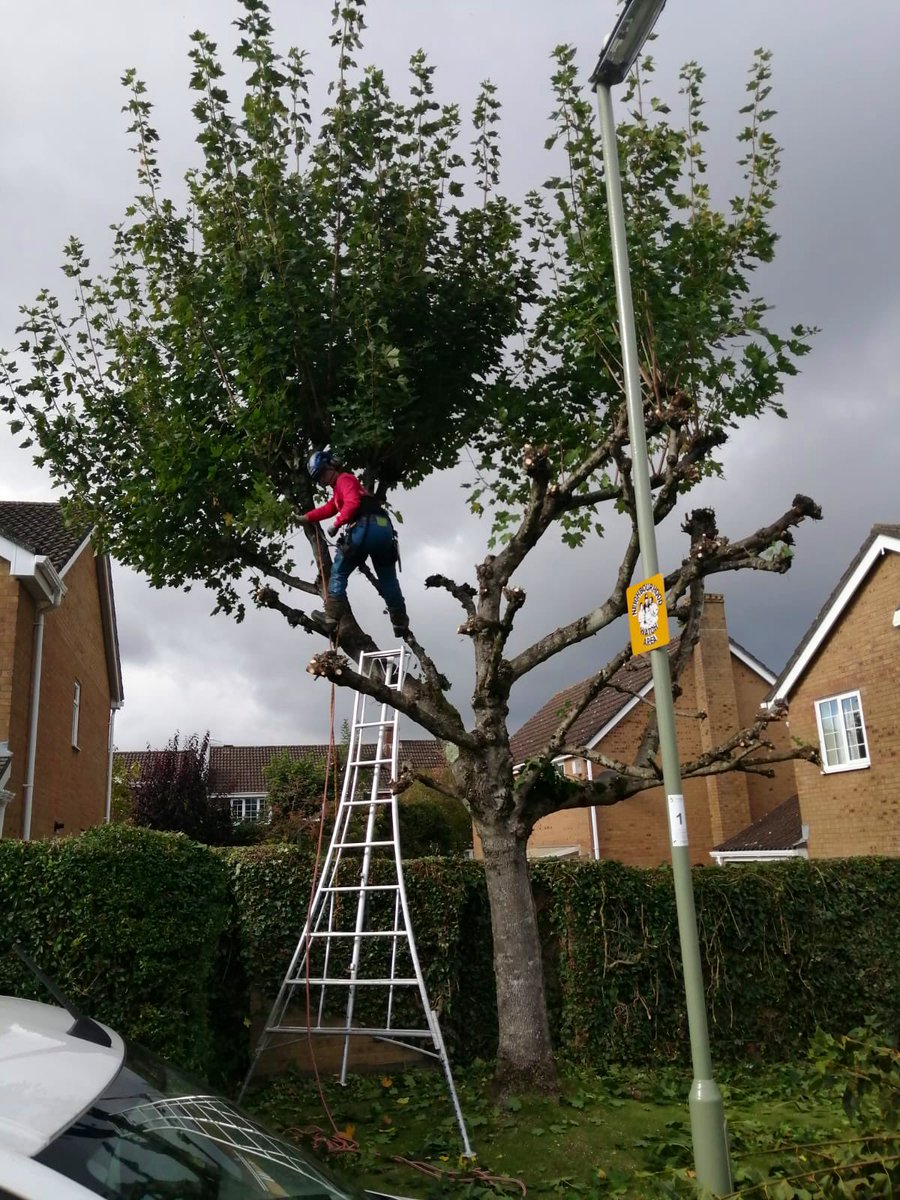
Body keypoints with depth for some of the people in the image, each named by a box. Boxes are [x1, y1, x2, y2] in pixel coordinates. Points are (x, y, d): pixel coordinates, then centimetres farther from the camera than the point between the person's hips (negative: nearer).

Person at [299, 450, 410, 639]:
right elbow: (328, 509, 40)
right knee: (388, 579, 16)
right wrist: (306, 518, 40)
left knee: (339, 572, 4)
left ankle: (333, 618, -5)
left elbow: (352, 503, -11)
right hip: (384, 529, 9)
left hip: (366, 529, -9)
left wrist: (336, 525, -8)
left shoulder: (344, 479, 5)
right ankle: (401, 624, 16)